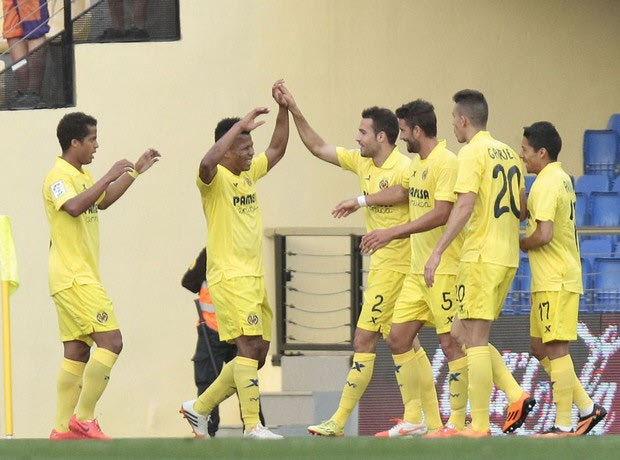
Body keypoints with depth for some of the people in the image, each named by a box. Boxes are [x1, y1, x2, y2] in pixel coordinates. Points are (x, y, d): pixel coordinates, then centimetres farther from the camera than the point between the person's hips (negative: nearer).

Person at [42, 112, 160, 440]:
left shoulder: (82, 175, 17)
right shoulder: (58, 176, -13)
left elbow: (103, 201, 35)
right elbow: (74, 206, -32)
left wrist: (135, 171, 31)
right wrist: (109, 176, -28)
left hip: (78, 279, 10)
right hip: (74, 279, -10)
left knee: (77, 352, 7)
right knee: (111, 341, -15)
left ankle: (63, 428, 6)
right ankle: (83, 419, -14)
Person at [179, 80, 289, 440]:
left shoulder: (249, 174, 15)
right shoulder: (216, 178, -10)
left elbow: (277, 150, 25)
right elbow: (208, 162, -33)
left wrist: (284, 109, 12)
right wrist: (241, 125, -31)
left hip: (255, 277, 9)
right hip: (229, 277, -9)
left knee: (257, 354, 10)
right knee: (249, 346, -17)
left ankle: (200, 408, 20)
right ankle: (252, 426, -19)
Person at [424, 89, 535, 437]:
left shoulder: (474, 152, -10)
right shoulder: (508, 153, 15)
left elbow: (465, 205, -20)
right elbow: (522, 208, 20)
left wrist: (438, 252, -21)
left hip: (482, 256, -8)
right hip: (508, 257, 8)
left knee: (474, 339, -5)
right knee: (465, 334, 14)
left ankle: (479, 426, -8)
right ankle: (516, 396, 1)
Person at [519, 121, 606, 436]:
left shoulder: (546, 184, -15)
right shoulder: (562, 179, 16)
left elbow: (543, 234, -24)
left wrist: (519, 244, -6)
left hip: (555, 281, -10)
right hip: (549, 279, 10)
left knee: (555, 349, -7)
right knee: (539, 347, 14)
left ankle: (564, 425, -5)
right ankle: (587, 408, 14)